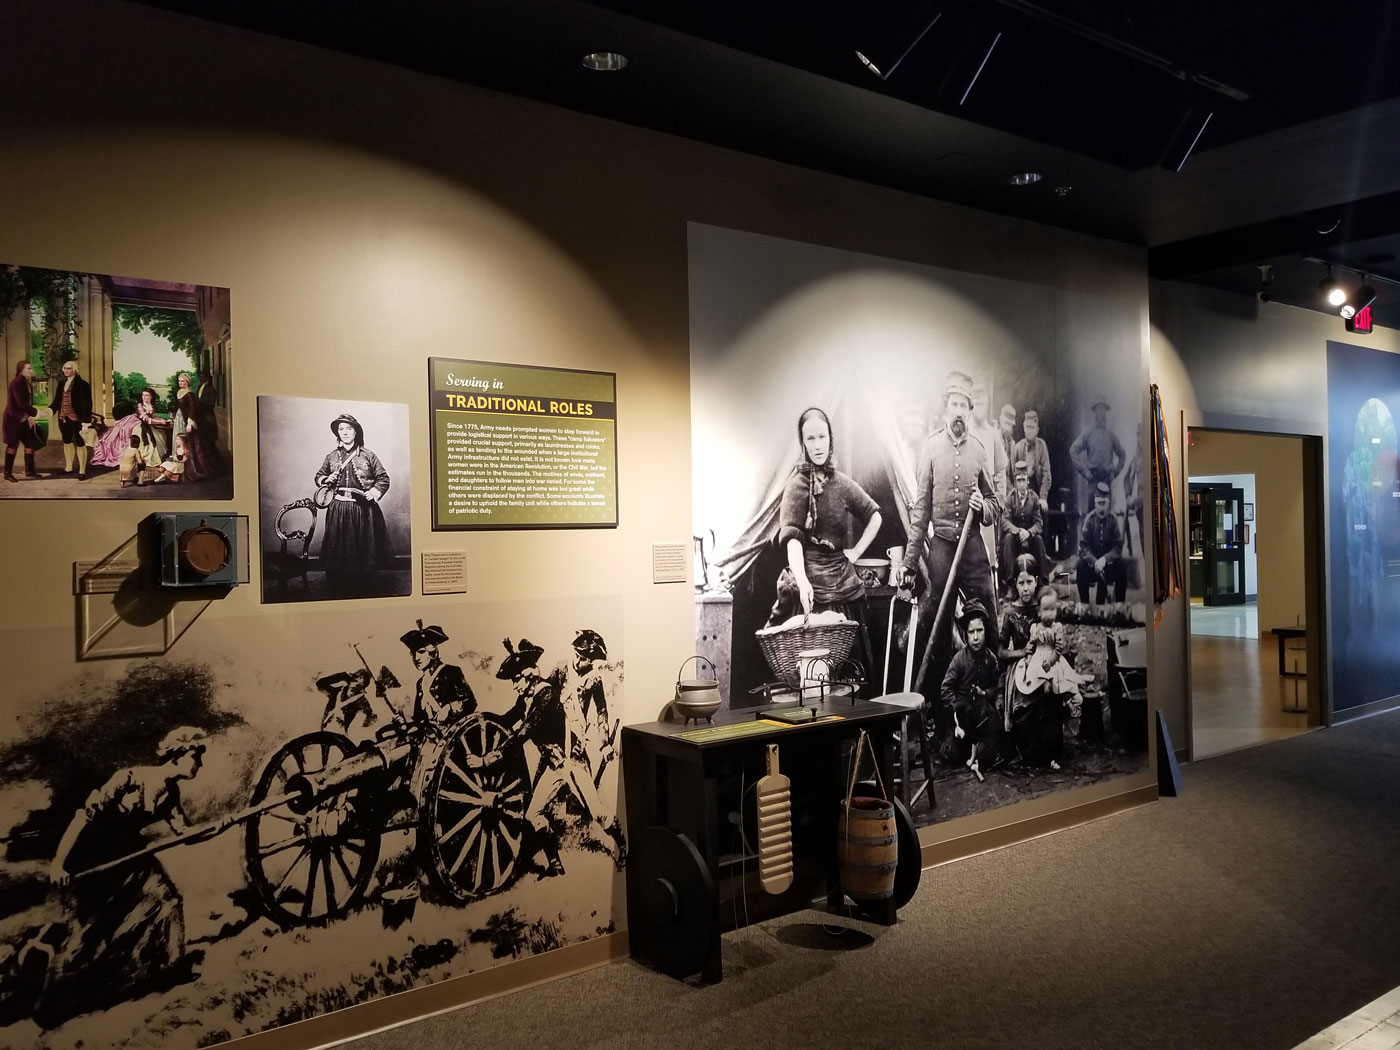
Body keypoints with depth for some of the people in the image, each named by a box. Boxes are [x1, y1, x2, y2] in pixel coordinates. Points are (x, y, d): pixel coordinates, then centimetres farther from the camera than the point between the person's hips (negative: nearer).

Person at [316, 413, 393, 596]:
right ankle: (337, 590, 13)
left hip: (363, 510, -2)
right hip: (339, 510, 2)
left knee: (364, 550, 2)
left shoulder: (368, 456, 1)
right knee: (338, 552, 3)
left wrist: (374, 491, -10)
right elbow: (319, 476, 21)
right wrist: (326, 480, 0)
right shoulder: (331, 457, 8)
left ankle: (363, 588, 15)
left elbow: (383, 478, 5)